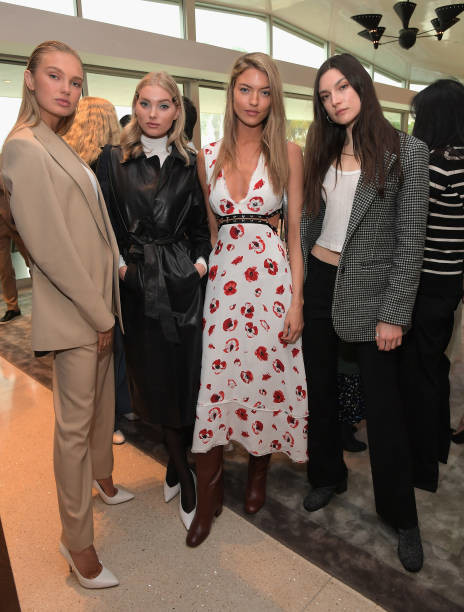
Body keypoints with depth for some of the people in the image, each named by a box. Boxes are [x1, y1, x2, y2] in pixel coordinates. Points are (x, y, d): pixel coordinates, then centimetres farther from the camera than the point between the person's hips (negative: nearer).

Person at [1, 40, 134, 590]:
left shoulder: (60, 146, 14)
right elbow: (49, 245, -20)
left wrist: (107, 305, 9)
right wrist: (97, 315, -15)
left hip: (98, 300, 9)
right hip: (70, 311, -9)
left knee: (102, 400, 22)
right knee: (74, 424, 2)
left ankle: (100, 477, 45)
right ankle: (76, 539, 21)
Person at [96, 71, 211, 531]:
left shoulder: (189, 162, 9)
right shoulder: (113, 160, 4)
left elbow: (200, 222, 11)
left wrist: (200, 262, -2)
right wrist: (120, 267, -7)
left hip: (184, 279, 1)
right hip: (139, 283, -1)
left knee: (186, 375, 3)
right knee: (156, 380, 6)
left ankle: (176, 463, 26)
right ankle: (184, 475, 24)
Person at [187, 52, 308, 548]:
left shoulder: (288, 154, 1)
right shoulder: (208, 157, 8)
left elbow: (296, 231, -1)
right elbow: (209, 228, 13)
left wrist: (297, 300, -6)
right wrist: (208, 270, 5)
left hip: (272, 277, -1)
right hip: (221, 278, 2)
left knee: (268, 376, 7)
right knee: (213, 382, 1)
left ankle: (258, 472, 35)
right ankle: (208, 496, 20)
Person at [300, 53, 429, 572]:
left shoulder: (406, 151, -5)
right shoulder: (320, 151, 9)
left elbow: (410, 241, -8)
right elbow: (307, 222, 10)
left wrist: (394, 315, -12)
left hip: (369, 289, -4)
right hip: (317, 281, 5)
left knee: (382, 403, 2)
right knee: (320, 387, 14)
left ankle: (401, 516, 24)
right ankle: (327, 475, 38)